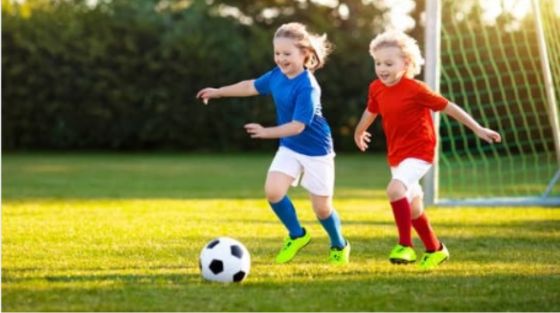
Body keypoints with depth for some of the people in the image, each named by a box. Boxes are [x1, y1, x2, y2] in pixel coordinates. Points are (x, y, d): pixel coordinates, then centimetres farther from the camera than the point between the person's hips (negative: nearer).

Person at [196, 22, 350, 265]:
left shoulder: (307, 87, -27)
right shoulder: (278, 75, -5)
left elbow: (297, 126, -29)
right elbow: (252, 86, 14)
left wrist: (266, 133, -33)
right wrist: (218, 92, 19)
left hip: (315, 151, -6)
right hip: (289, 147, 6)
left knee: (322, 208, 3)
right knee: (273, 190, -14)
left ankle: (339, 246, 32)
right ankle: (296, 235, 11)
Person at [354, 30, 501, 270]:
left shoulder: (415, 89, -19)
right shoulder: (376, 88, -2)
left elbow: (448, 107, -12)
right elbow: (371, 111, 21)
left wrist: (478, 129, -11)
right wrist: (359, 133, 39)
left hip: (419, 151, -7)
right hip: (396, 154, 7)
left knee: (395, 189, -30)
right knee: (413, 207, 16)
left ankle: (405, 246, -22)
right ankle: (435, 250, 35)